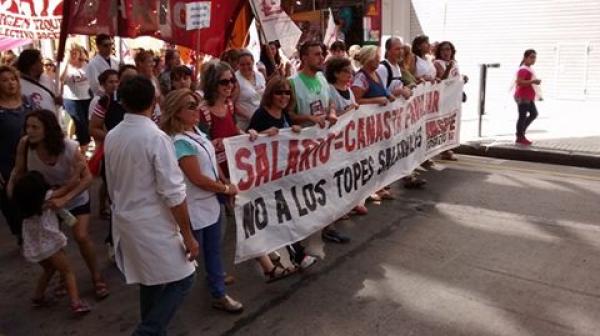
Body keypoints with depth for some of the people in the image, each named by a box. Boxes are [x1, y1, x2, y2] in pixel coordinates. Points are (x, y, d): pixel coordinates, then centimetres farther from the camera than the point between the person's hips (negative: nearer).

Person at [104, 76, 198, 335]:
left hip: (124, 221, 8)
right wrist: (188, 236, -14)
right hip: (153, 225, -8)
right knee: (181, 281, 6)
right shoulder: (156, 137, -20)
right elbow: (173, 194, -21)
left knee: (150, 282, 21)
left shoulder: (111, 137, 2)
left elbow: (112, 187, 13)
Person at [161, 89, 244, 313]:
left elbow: (212, 162, 14)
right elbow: (197, 179, -24)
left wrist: (226, 183, 1)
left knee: (213, 250, 17)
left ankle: (219, 294, 30)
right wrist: (226, 189, -12)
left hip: (210, 202, 9)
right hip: (194, 207, -9)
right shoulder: (180, 142, -24)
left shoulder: (196, 132, 4)